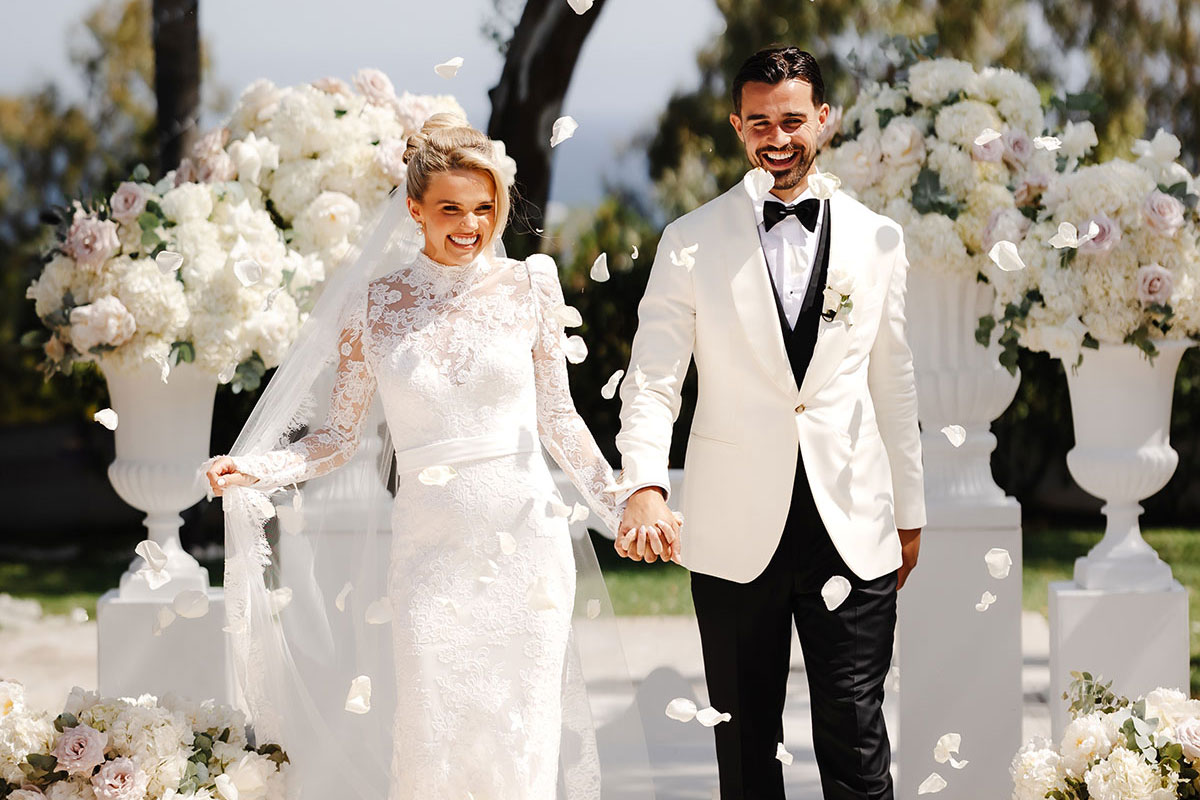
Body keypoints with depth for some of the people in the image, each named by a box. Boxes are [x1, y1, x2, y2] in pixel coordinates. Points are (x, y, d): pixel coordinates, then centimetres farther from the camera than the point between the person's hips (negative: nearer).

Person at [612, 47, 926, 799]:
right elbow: (653, 380, -5)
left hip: (852, 529, 1)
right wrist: (645, 487, -22)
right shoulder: (690, 243, 1)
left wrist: (910, 512, 17)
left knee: (855, 737, -2)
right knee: (746, 738, 8)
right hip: (736, 533, 0)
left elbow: (894, 386, 14)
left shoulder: (877, 239, 7)